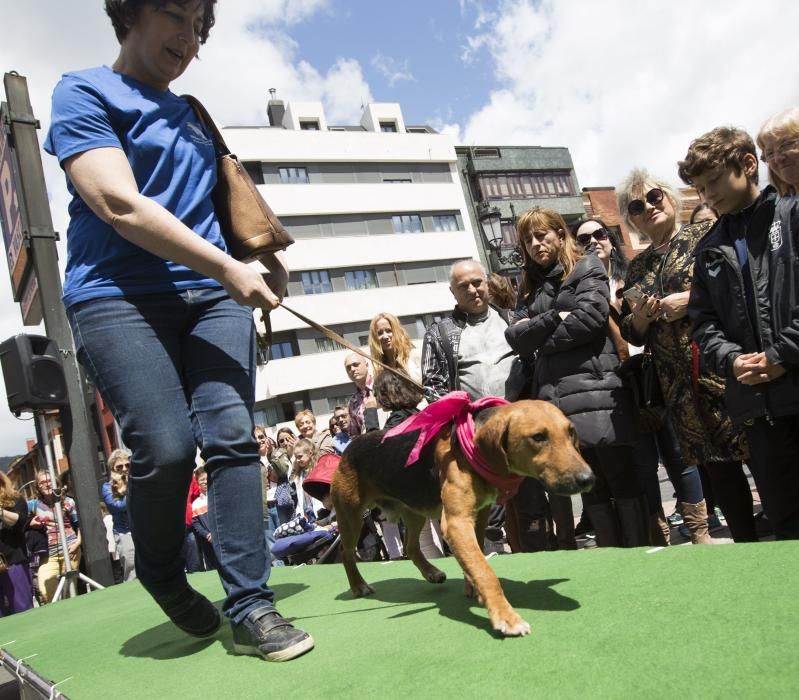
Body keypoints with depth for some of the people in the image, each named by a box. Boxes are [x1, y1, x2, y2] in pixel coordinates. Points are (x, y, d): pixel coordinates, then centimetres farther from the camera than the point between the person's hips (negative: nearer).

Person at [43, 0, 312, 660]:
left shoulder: (191, 115, 23)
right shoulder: (83, 93, 3)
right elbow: (120, 207, -11)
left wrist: (262, 251, 10)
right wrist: (226, 267, -13)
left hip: (212, 294, 6)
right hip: (119, 297, -5)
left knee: (232, 439, -7)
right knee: (165, 449, -14)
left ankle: (251, 607, -2)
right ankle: (162, 574, 16)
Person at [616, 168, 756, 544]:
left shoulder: (707, 235, 2)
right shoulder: (637, 267, 15)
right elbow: (631, 334, 18)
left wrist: (694, 299, -15)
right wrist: (638, 318, -3)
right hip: (681, 383, 4)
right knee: (718, 464, 10)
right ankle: (748, 546, 22)